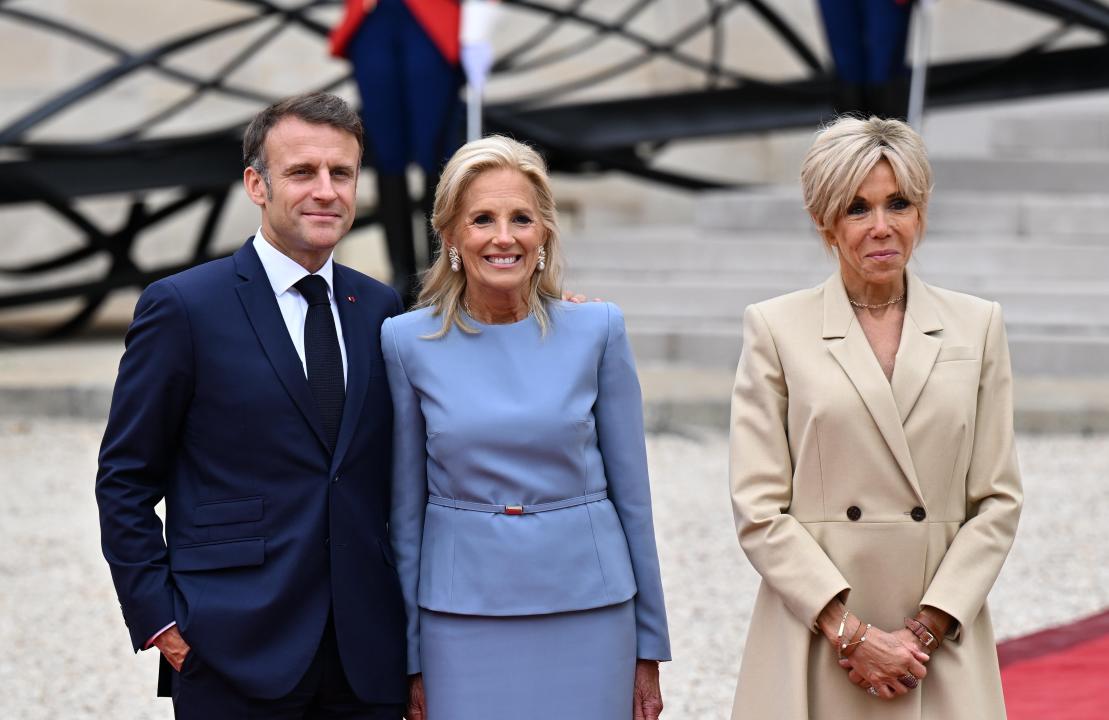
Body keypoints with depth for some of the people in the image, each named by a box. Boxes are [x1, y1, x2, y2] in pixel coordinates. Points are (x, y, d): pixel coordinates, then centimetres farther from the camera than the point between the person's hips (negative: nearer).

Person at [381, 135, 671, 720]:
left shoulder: (598, 330, -1)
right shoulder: (408, 341, -1)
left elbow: (631, 492, 3)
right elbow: (406, 507, 4)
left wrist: (649, 648, 4)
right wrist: (410, 657, 4)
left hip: (588, 610, 0)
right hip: (463, 621, 0)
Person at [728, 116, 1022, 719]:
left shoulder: (977, 325, 7)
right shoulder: (776, 329, 1)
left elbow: (997, 500, 6)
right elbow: (759, 510, -3)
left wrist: (927, 627, -5)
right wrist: (852, 633, -10)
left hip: (942, 653, 2)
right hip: (814, 648, -1)